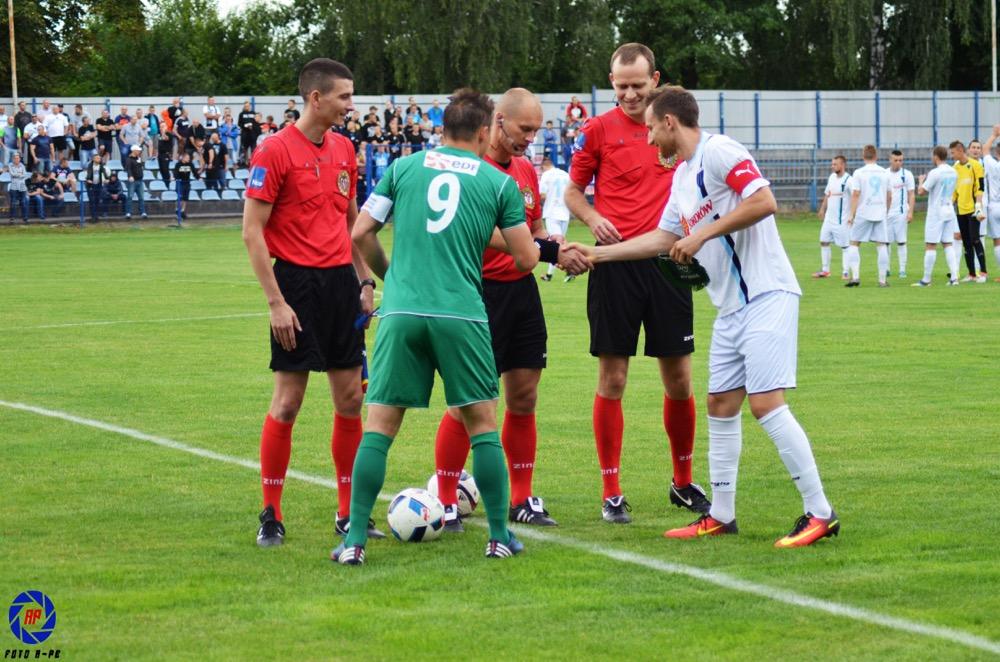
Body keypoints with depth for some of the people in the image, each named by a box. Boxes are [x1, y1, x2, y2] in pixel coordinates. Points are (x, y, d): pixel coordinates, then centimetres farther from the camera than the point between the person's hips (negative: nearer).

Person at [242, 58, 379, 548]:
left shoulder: (344, 150, 10)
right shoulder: (275, 151, -10)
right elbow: (252, 232, -11)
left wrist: (365, 281, 12)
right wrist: (276, 303, -14)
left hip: (341, 281, 6)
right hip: (298, 282, -6)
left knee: (350, 399, 6)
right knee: (288, 401, -3)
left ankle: (349, 512, 14)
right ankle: (271, 516, 6)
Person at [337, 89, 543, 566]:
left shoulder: (403, 167, 10)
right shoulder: (499, 182, 7)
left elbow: (361, 234, 10)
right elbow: (526, 259, 9)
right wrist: (539, 244, 32)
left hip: (400, 312, 1)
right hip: (462, 314, -1)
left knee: (379, 426, 4)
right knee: (482, 423, 11)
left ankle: (354, 540, -1)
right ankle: (500, 537, 12)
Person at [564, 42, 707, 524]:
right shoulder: (598, 129, 0)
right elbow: (573, 190, 8)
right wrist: (593, 219, -12)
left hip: (667, 262, 2)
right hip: (616, 263, -2)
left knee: (678, 378, 5)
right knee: (612, 380, 0)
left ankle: (683, 483, 22)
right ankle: (612, 494, 7)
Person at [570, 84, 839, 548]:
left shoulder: (718, 152, -11)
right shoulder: (682, 177, 19)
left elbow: (764, 201, -21)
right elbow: (663, 238, 27)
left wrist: (703, 234, -17)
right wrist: (596, 253, 26)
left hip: (765, 296, -10)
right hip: (731, 307, 10)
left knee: (766, 404, -15)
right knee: (721, 406, 11)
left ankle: (820, 514, -11)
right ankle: (721, 515, 19)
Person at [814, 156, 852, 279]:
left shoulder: (848, 180, -15)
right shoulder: (831, 177, 8)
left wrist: (852, 216, -22)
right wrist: (822, 209, 16)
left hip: (842, 219, -8)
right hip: (829, 217, 8)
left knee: (844, 246, -1)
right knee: (824, 241, 9)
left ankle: (845, 272, 4)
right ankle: (825, 270, 17)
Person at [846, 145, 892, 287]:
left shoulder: (859, 173, -4)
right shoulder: (884, 173, 7)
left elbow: (855, 194, -9)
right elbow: (889, 196, 12)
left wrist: (852, 215, -6)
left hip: (863, 213, -3)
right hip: (880, 214, 3)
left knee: (854, 243, 7)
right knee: (881, 245, 5)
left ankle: (855, 276, -5)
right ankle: (882, 280, 3)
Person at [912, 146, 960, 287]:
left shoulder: (935, 173, -16)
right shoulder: (953, 172, 6)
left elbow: (921, 191, -13)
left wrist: (921, 181, 8)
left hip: (936, 213, -7)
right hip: (949, 211, 7)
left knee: (930, 245, -2)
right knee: (948, 244, 10)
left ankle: (926, 280, -1)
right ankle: (954, 277, 1)